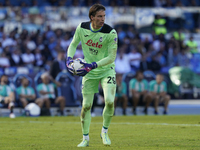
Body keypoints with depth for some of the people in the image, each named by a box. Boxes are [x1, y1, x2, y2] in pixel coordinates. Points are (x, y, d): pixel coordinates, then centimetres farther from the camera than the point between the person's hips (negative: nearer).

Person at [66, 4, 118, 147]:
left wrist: (93, 65, -29)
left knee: (109, 101, -19)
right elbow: (73, 44, 6)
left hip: (107, 70, -2)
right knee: (86, 105, 1)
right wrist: (69, 59, -13)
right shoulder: (82, 28, -10)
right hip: (89, 72, 2)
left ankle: (105, 132, 5)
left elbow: (111, 57, -19)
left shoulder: (111, 32, -20)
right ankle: (85, 139, 17)